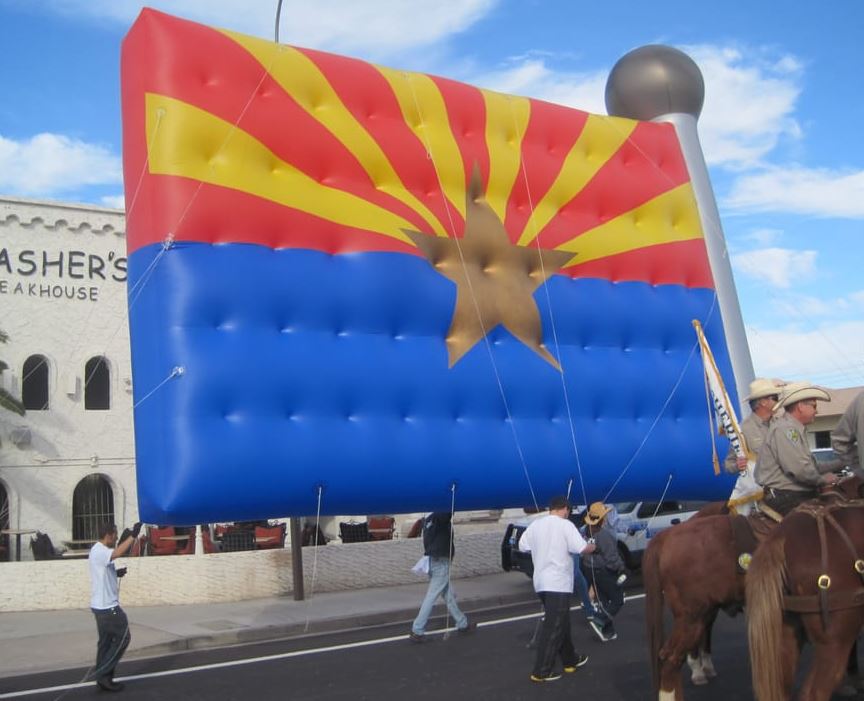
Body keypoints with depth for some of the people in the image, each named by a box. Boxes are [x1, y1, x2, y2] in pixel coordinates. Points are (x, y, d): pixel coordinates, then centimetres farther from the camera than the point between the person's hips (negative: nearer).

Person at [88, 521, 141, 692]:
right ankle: (102, 674, 0)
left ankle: (103, 677, 18)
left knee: (106, 641, 14)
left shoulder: (100, 551, 13)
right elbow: (118, 553, -39)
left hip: (104, 605, 10)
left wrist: (116, 573, 9)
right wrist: (133, 535, -34)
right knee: (122, 638, -2)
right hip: (106, 605, -10)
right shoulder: (99, 551, -20)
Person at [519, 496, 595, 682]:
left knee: (561, 623, 21)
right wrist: (592, 547, 6)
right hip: (558, 583, -7)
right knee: (553, 627, -4)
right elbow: (581, 548, -15)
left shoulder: (535, 524, 8)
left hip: (541, 582, 7)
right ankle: (541, 671, -3)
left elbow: (522, 546, 14)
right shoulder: (565, 525, -10)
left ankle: (570, 660, 31)